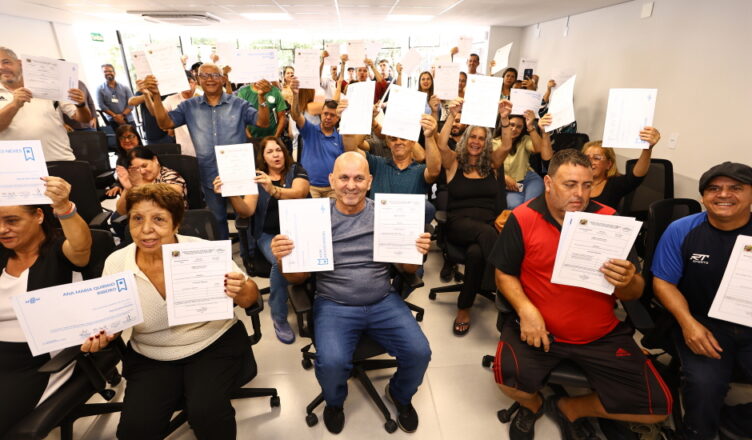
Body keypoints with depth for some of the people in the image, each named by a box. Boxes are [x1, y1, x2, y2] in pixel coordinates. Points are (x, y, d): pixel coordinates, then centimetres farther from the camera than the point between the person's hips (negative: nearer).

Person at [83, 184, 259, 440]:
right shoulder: (115, 263, -7)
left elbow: (249, 298, -9)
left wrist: (241, 291, -31)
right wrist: (100, 336, -14)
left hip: (215, 345, -3)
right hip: (151, 359, 3)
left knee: (206, 413, -22)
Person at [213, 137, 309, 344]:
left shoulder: (297, 170, 3)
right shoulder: (256, 177, 6)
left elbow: (299, 193, -19)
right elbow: (246, 211, -6)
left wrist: (273, 190, -38)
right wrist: (231, 194, -26)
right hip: (269, 234, 0)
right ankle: (279, 318, -12)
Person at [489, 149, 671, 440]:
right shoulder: (523, 218, -8)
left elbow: (633, 294, 1)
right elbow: (505, 274, -1)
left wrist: (627, 282, -23)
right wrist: (525, 309, -18)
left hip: (603, 336, 3)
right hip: (540, 329, -2)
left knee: (657, 407, -5)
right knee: (507, 375, -26)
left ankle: (569, 408, 24)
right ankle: (532, 405, 16)